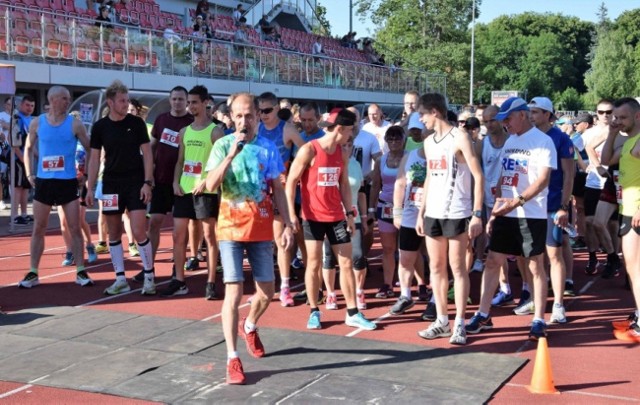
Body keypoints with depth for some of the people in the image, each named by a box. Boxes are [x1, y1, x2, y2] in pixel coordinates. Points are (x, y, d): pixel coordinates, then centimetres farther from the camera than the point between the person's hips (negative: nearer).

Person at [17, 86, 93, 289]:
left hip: (68, 182, -1)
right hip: (44, 181, 2)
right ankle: (33, 273, 12)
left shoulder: (74, 124, -4)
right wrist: (29, 174, 7)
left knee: (74, 229, -1)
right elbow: (28, 149, 14)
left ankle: (80, 272, 6)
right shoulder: (37, 123, 2)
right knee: (38, 229, 5)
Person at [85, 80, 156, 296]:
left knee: (139, 232, -9)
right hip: (111, 185, 3)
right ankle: (120, 279, 15)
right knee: (114, 234, 6)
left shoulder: (136, 123, -2)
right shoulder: (100, 127, 2)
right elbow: (94, 158, 6)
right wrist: (90, 188, 1)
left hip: (135, 183, -3)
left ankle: (149, 277, 5)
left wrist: (147, 182, -9)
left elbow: (147, 153, -1)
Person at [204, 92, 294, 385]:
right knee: (234, 292, -9)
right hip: (231, 229, -3)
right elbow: (210, 185, -16)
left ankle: (249, 327, 41)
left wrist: (287, 224, 2)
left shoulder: (269, 148, 3)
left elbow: (277, 189, 8)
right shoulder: (223, 145, -4)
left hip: (262, 230, 3)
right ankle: (232, 358, -3)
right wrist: (232, 154, -24)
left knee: (266, 292, 10)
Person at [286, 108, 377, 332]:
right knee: (314, 264, 2)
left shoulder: (342, 154, 7)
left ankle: (353, 314, 12)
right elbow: (291, 182, -10)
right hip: (313, 217, -5)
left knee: (347, 263, 5)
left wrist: (350, 213, 8)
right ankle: (314, 312, 15)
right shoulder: (309, 150, -12)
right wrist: (291, 214, -14)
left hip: (336, 216, 5)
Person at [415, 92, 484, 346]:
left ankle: (459, 324, 7)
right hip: (433, 214, 7)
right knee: (436, 267, 9)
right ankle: (442, 320, 18)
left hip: (456, 213, -7)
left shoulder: (459, 138, -9)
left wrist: (477, 214, -16)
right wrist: (421, 212, 14)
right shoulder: (428, 142, 13)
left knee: (457, 268, -1)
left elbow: (478, 176, -11)